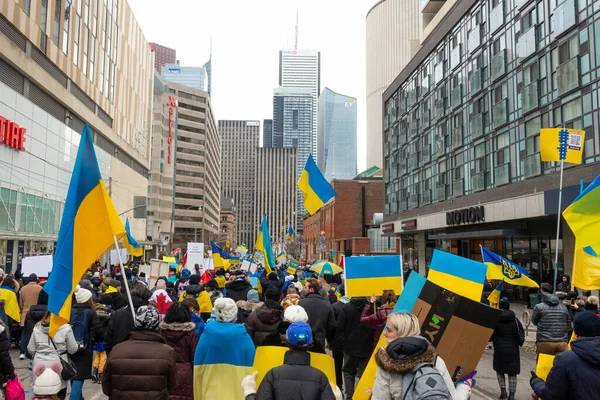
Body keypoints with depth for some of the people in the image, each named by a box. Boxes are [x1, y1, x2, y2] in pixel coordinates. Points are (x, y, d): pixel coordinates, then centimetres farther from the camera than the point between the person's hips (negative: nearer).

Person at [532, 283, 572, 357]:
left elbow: (534, 321, 13)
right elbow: (568, 325, 14)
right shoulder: (563, 307, 9)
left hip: (545, 343, -3)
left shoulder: (539, 307, -4)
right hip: (562, 343, 3)